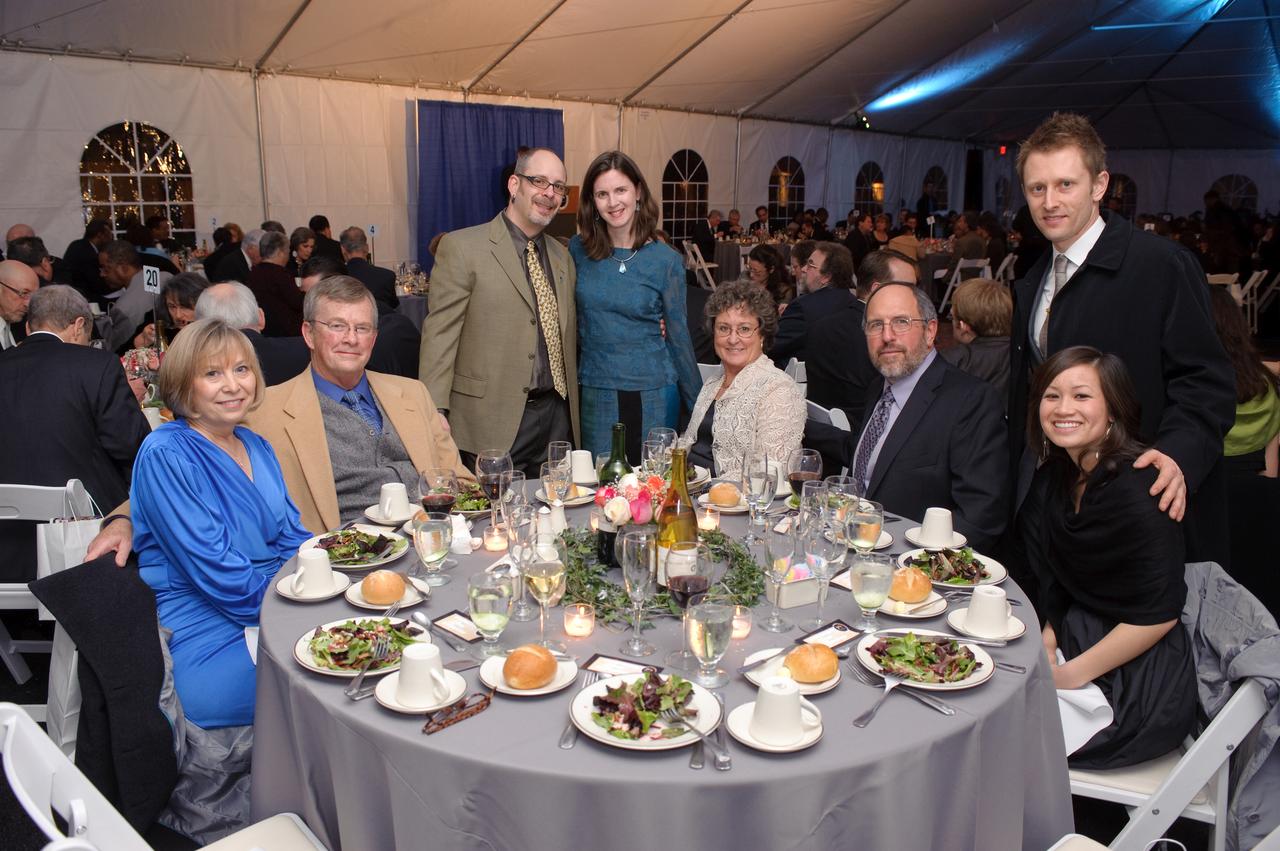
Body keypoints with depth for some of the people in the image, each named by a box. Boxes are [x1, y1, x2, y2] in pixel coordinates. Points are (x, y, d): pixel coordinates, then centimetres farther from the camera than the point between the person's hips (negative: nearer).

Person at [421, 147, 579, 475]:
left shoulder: (562, 257, 13)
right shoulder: (462, 247, -6)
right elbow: (440, 337, -10)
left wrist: (571, 408, 13)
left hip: (557, 415, 6)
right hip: (493, 422, -5)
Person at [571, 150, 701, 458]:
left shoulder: (666, 260, -4)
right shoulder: (578, 249, 0)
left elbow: (678, 336, 2)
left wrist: (698, 406, 4)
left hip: (654, 394, -1)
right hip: (596, 394, 2)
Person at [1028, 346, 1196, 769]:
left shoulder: (1138, 489, -21)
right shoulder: (1056, 477, 4)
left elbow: (1159, 614, -21)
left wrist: (1070, 676, -17)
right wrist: (1048, 638, -1)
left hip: (1138, 683, -8)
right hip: (1080, 645, 8)